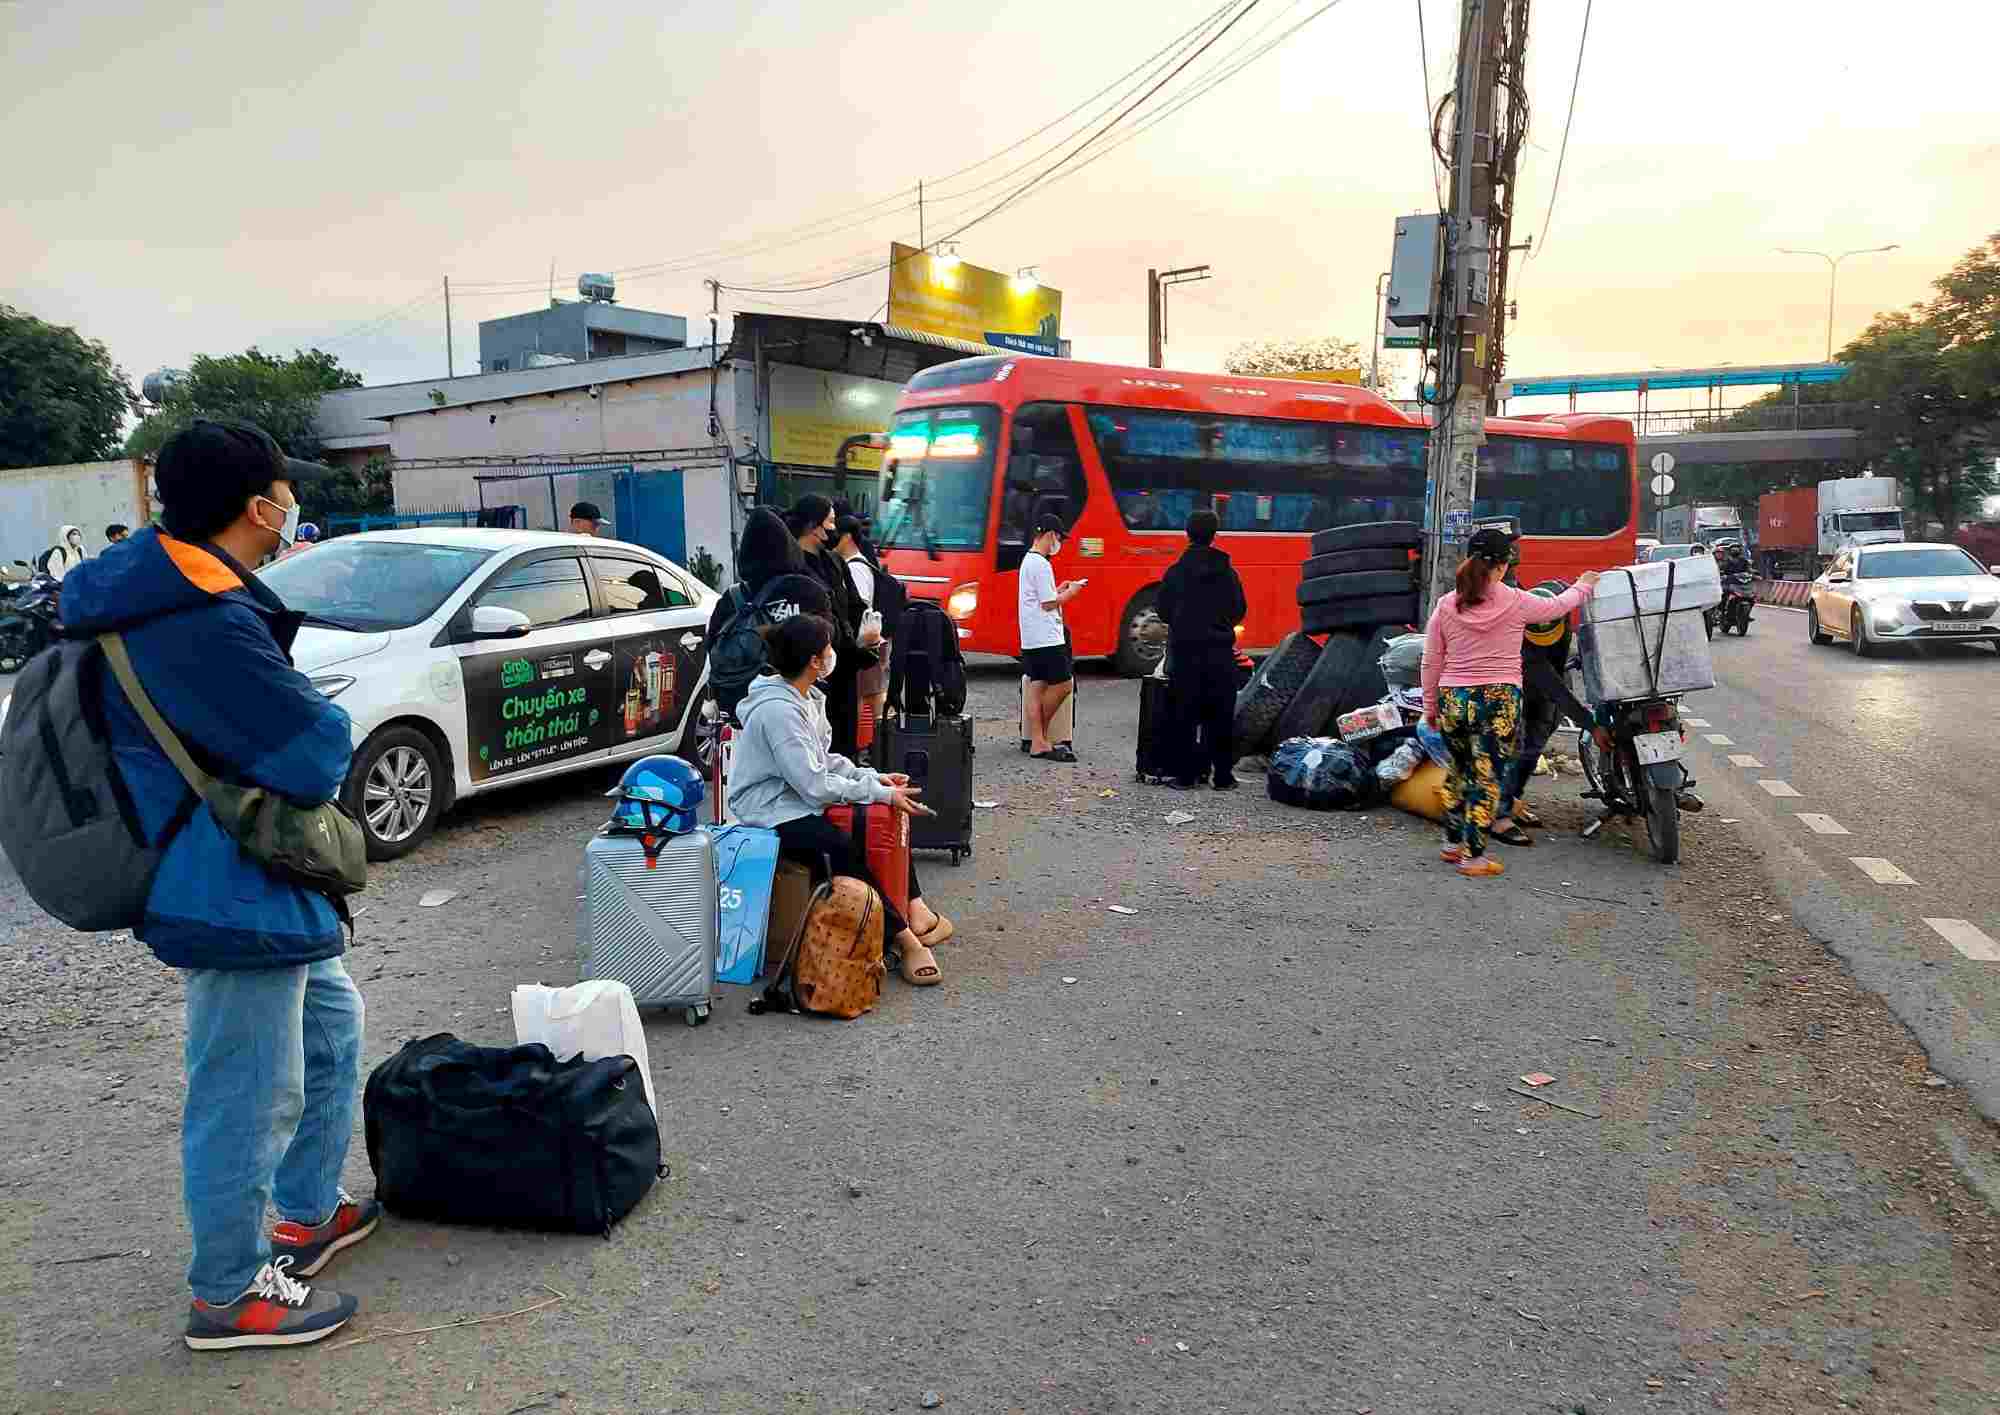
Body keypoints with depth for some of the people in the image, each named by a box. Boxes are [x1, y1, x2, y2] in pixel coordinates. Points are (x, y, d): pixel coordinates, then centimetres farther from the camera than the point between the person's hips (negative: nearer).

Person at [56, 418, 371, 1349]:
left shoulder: (165, 588, 5)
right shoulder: (208, 628, -29)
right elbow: (318, 755, -26)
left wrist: (280, 594, 3)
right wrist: (323, 713, -7)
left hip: (253, 886, 12)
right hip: (233, 898, -11)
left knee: (329, 1023, 26)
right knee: (247, 1098, 3)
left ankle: (308, 1212, 41)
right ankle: (229, 1296, 22)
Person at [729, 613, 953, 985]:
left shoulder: (806, 697, 8)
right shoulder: (778, 710, -23)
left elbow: (823, 760, 15)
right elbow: (815, 785, -25)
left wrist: (873, 777, 1)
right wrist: (881, 793, -20)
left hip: (798, 797, 10)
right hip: (771, 811, -10)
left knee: (888, 818, 1)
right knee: (845, 849, -30)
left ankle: (913, 906, -4)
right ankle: (903, 939, -22)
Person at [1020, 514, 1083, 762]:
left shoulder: (1027, 560, 17)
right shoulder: (1041, 564, -14)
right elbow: (1049, 604, -16)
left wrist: (1059, 590, 18)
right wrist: (1070, 593, -2)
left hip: (1031, 639, 10)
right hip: (1047, 637, -10)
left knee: (1037, 687, 6)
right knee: (1063, 684, -4)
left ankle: (1037, 743, 5)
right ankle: (1040, 736, 6)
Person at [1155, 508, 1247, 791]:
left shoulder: (1176, 573, -4)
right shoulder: (1228, 573, -1)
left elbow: (1162, 610, 1)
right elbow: (1239, 610, 6)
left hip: (1184, 651, -1)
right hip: (1220, 652, 1)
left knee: (1184, 715, 5)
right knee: (1220, 715, 6)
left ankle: (1184, 775, 5)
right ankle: (1223, 775, 8)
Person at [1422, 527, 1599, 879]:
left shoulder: (1446, 606, 0)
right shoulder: (1516, 603, -5)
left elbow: (1431, 663, 4)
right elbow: (1557, 605, 16)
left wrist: (1430, 705, 16)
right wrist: (1583, 586, 37)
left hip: (1453, 701, 3)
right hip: (1498, 701, -3)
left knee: (1459, 770, 20)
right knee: (1486, 778, 1)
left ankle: (1452, 843, 28)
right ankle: (1474, 856, 2)